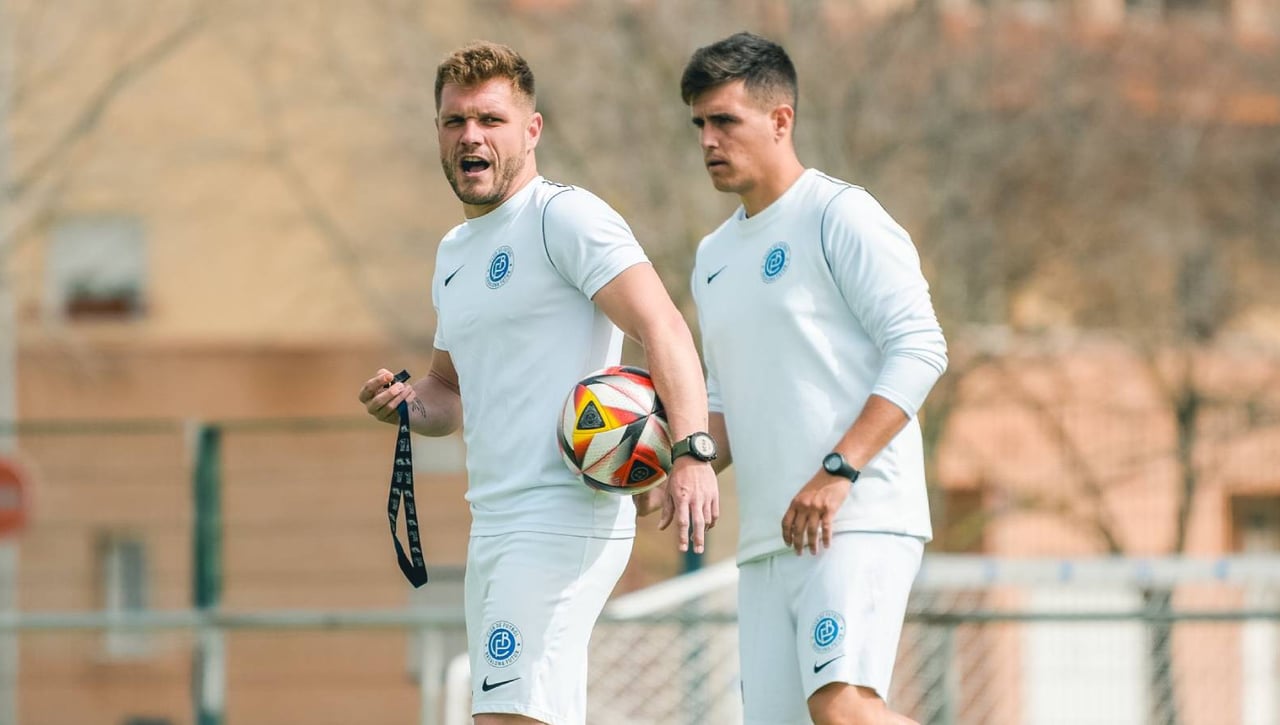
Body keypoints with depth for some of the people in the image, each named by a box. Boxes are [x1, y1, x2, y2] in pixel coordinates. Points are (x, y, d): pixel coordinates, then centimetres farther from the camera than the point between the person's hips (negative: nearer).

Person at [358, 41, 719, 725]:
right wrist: (407, 404, 9)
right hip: (492, 530, 10)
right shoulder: (453, 253, 22)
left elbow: (662, 327, -18)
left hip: (565, 519, -10)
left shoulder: (563, 217, -7)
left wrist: (692, 453, -32)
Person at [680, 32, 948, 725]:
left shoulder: (839, 215, -4)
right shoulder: (714, 257, 21)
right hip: (764, 539, 8)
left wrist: (838, 472, -20)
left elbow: (919, 348, -12)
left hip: (858, 521, -8)